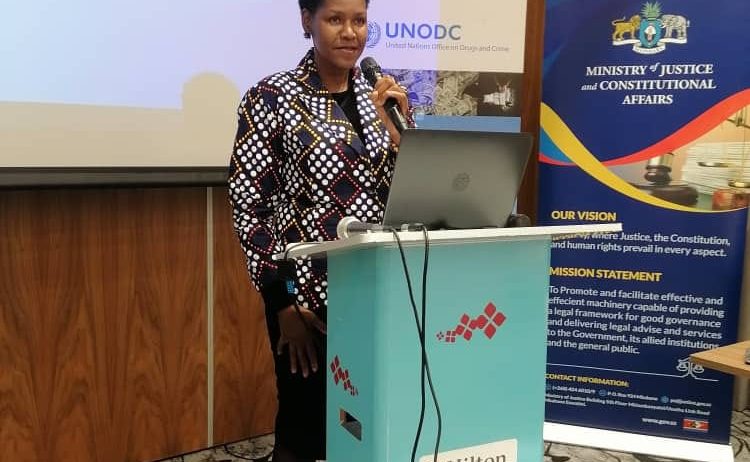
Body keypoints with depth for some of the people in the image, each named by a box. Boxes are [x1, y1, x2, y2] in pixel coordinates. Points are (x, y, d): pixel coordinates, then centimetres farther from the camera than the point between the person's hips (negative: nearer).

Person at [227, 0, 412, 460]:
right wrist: (283, 302, -12)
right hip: (306, 290, -4)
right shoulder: (273, 97, -6)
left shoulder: (383, 96, 8)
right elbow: (249, 204, -9)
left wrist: (393, 124, -8)